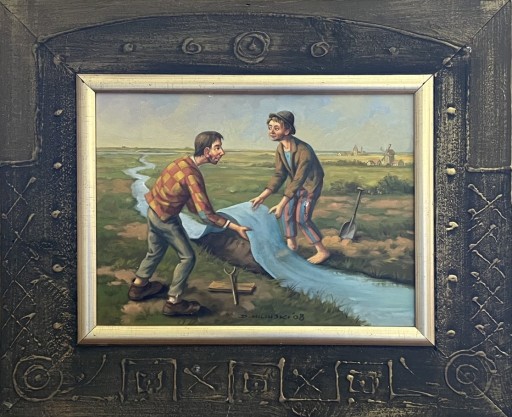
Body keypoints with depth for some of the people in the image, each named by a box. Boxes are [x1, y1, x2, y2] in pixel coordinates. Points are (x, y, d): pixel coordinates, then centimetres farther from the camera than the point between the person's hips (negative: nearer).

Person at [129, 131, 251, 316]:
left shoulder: (184, 162, -3)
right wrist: (236, 227, -30)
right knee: (187, 257, 3)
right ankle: (173, 302, 10)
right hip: (166, 219, -8)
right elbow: (205, 214, -32)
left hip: (153, 211, 8)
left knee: (155, 252, 26)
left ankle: (138, 286, 43)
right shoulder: (192, 175, -30)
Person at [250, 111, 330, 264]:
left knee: (302, 217, -14)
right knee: (287, 212, 11)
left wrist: (281, 204, -40)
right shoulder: (280, 149, -12)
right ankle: (291, 244, 31)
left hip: (310, 184, -8)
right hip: (295, 183, 8)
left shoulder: (304, 151, -37)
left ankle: (322, 251, -3)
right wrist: (262, 196, -18)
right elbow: (279, 175, -9)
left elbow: (298, 180, -36)